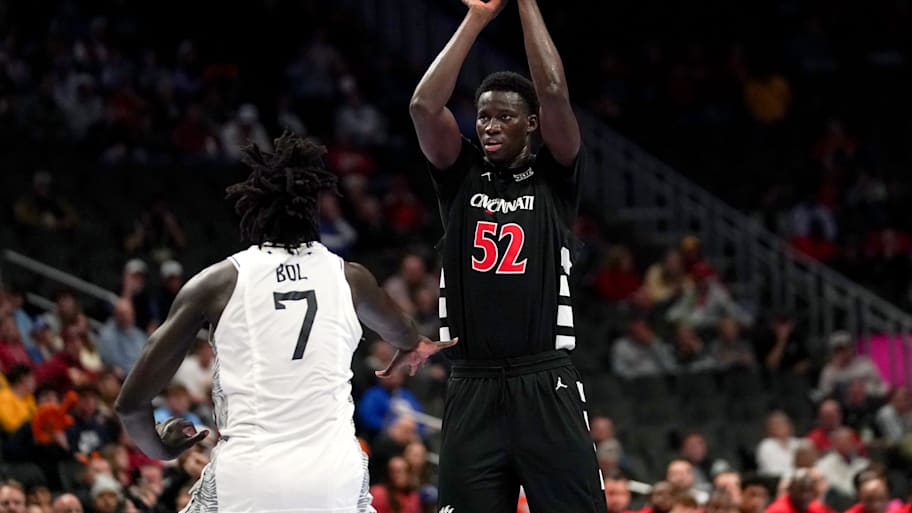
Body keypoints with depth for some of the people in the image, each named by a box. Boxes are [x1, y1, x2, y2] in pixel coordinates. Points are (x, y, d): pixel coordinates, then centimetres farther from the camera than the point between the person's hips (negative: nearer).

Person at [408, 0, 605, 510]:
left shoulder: (555, 178, 5)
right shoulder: (462, 177, 10)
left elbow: (554, 95, -11)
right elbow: (424, 106, -5)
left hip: (546, 386, -2)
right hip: (473, 389, 2)